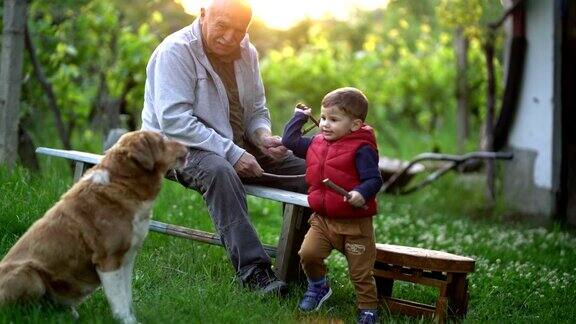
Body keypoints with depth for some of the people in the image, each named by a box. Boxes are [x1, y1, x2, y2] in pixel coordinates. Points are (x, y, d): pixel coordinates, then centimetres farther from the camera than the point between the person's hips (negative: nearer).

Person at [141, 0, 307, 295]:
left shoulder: (246, 53, 6)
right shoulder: (176, 51, -17)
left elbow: (256, 110, 15)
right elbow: (174, 120, -26)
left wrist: (263, 137, -10)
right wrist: (231, 153, -30)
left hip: (236, 145, 7)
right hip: (179, 144, -7)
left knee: (304, 169, -7)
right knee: (219, 170, -40)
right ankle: (251, 269, -40)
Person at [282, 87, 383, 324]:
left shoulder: (362, 149, -13)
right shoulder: (316, 143, 8)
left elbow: (374, 179, -19)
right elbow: (290, 140, 20)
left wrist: (361, 193, -37)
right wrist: (299, 117, 21)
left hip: (355, 223, -5)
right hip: (322, 218, 5)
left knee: (361, 273, 1)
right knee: (307, 253, -13)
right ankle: (318, 287, 16)